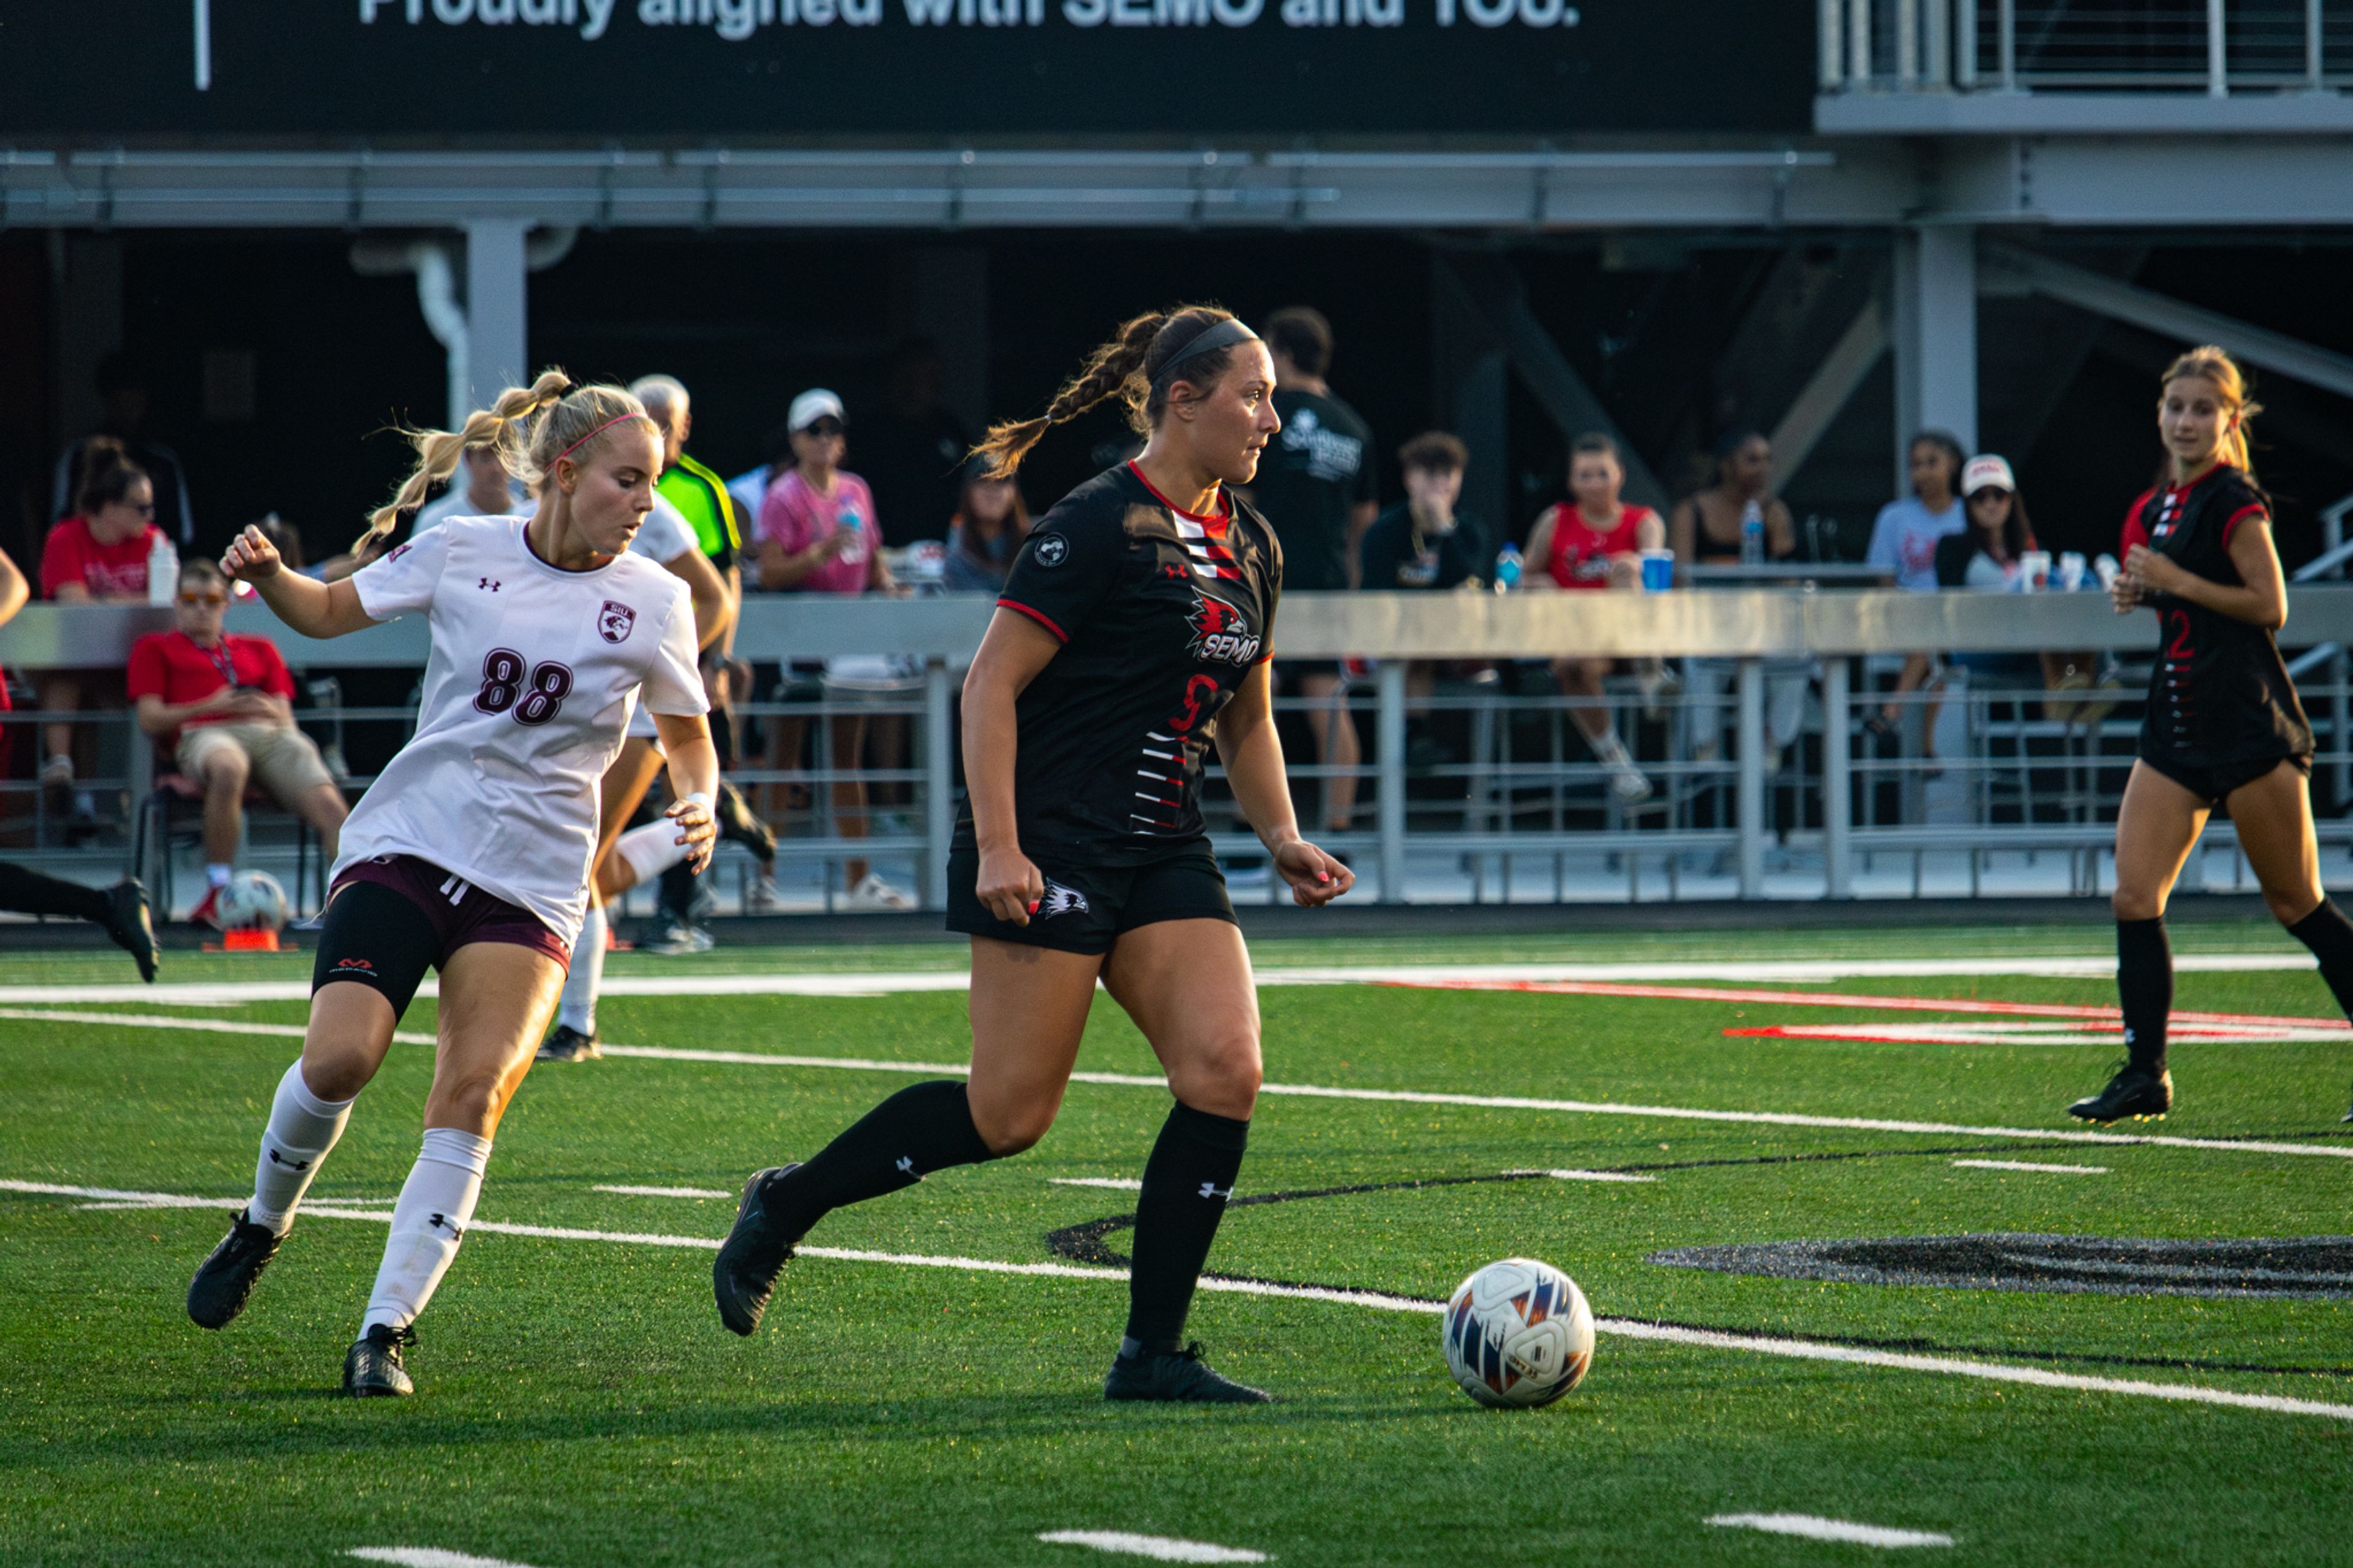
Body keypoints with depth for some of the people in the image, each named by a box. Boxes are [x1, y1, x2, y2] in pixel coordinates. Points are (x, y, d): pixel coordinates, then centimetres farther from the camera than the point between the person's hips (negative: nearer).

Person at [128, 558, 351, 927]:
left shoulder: (259, 650, 35)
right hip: (203, 732, -4)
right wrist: (212, 707, -2)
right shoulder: (155, 649, 26)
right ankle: (218, 893, -37)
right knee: (228, 768, -44)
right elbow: (150, 720, 11)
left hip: (270, 731, 4)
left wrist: (275, 714, 0)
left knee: (329, 806, -27)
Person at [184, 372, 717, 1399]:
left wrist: (699, 805, -6)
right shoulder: (462, 553, 1)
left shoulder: (652, 602, 2)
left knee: (475, 1091, -18)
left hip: (532, 884, 0)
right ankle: (263, 1226, 12)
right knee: (339, 1058, -19)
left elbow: (687, 738, 15)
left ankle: (387, 1329, -12)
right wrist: (266, 575, -7)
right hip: (407, 842, 0)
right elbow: (327, 611, 14)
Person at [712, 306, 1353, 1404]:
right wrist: (998, 848, -20)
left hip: (1162, 854, 8)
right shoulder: (1101, 524, -12)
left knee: (1225, 1073, -9)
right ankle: (784, 1208, 13)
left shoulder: (1250, 548, 13)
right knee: (1010, 1114, -8)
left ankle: (1152, 1354, -3)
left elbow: (1245, 720, 26)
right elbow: (992, 682, -14)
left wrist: (1282, 838, 13)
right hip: (1050, 848, -8)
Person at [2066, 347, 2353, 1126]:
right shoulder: (2152, 510, 13)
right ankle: (2145, 1073, 0)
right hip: (2176, 727, 8)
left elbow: (2269, 604, -15)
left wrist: (2174, 580, -16)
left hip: (2250, 724, -8)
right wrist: (2140, 593, 5)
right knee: (2135, 894, -4)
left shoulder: (2234, 500, -11)